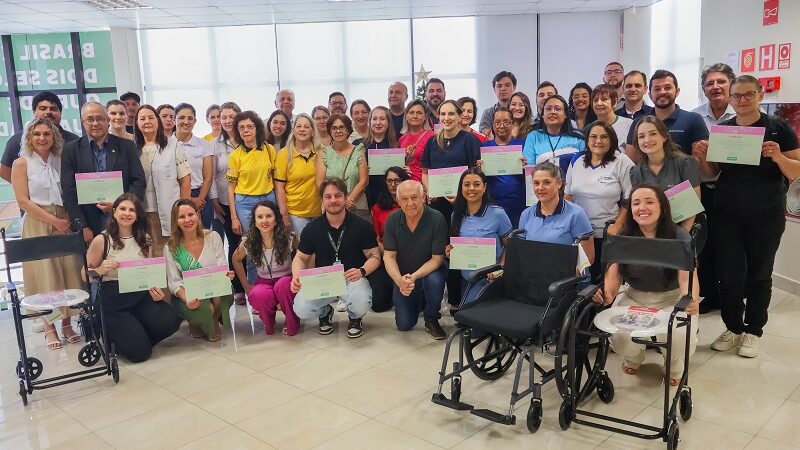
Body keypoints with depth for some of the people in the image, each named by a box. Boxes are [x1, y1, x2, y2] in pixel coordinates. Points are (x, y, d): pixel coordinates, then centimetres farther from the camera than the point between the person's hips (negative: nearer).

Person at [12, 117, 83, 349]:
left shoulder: (61, 161, 7)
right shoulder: (22, 163, -2)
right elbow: (23, 201, -8)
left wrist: (67, 219, -7)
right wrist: (53, 221, -13)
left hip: (64, 223, 3)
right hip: (37, 226, -3)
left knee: (68, 273, 3)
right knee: (45, 275, 0)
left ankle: (67, 323, 15)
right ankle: (49, 328, 9)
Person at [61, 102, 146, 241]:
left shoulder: (127, 146, 7)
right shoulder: (71, 150, 6)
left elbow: (139, 182, 4)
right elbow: (69, 191, 2)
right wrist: (83, 227, -6)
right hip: (89, 227, 0)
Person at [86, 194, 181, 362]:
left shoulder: (145, 240, 8)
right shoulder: (101, 240, -4)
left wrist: (155, 288, -3)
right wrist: (101, 270, -20)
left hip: (140, 296, 4)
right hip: (112, 303, -4)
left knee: (171, 321, -23)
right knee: (139, 352, -15)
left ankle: (134, 336, 7)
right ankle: (110, 337, 18)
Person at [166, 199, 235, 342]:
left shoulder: (213, 237, -1)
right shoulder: (170, 248, -4)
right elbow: (174, 282, -7)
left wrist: (226, 275, -29)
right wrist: (187, 299, -28)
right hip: (187, 295, -1)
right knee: (203, 308, -35)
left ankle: (215, 321, -1)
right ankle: (197, 323, 6)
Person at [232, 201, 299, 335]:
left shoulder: (288, 239, -16)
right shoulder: (248, 242, -10)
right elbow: (236, 260, 9)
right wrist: (246, 286, 7)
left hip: (286, 283, -1)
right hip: (263, 283, 1)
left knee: (283, 285, -38)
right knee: (260, 294, -35)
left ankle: (292, 323, -8)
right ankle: (268, 322, 2)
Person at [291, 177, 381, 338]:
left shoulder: (361, 226, -5)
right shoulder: (312, 228, 1)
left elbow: (374, 256, -2)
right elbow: (300, 258, 9)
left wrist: (362, 271, -24)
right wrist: (296, 277, -14)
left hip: (353, 279, -2)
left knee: (361, 305, -35)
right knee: (301, 309, -24)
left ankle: (355, 318, 8)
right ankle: (325, 313, 15)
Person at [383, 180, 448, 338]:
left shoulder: (437, 219, -22)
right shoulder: (392, 220, -13)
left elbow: (437, 258, -21)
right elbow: (389, 257, -12)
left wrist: (414, 277, -36)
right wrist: (400, 281, -32)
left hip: (429, 270, -3)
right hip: (403, 276, 3)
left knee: (434, 281, -38)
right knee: (404, 324, -2)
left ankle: (431, 319, -8)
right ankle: (419, 301, 33)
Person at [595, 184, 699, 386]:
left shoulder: (679, 237, -12)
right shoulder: (623, 238, -6)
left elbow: (687, 277, -22)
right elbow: (614, 274, -11)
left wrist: (691, 300, -46)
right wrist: (607, 293, -35)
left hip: (672, 298, -1)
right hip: (633, 296, 2)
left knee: (680, 337, -30)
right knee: (619, 336, -26)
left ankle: (675, 367, 11)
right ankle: (634, 357, 16)